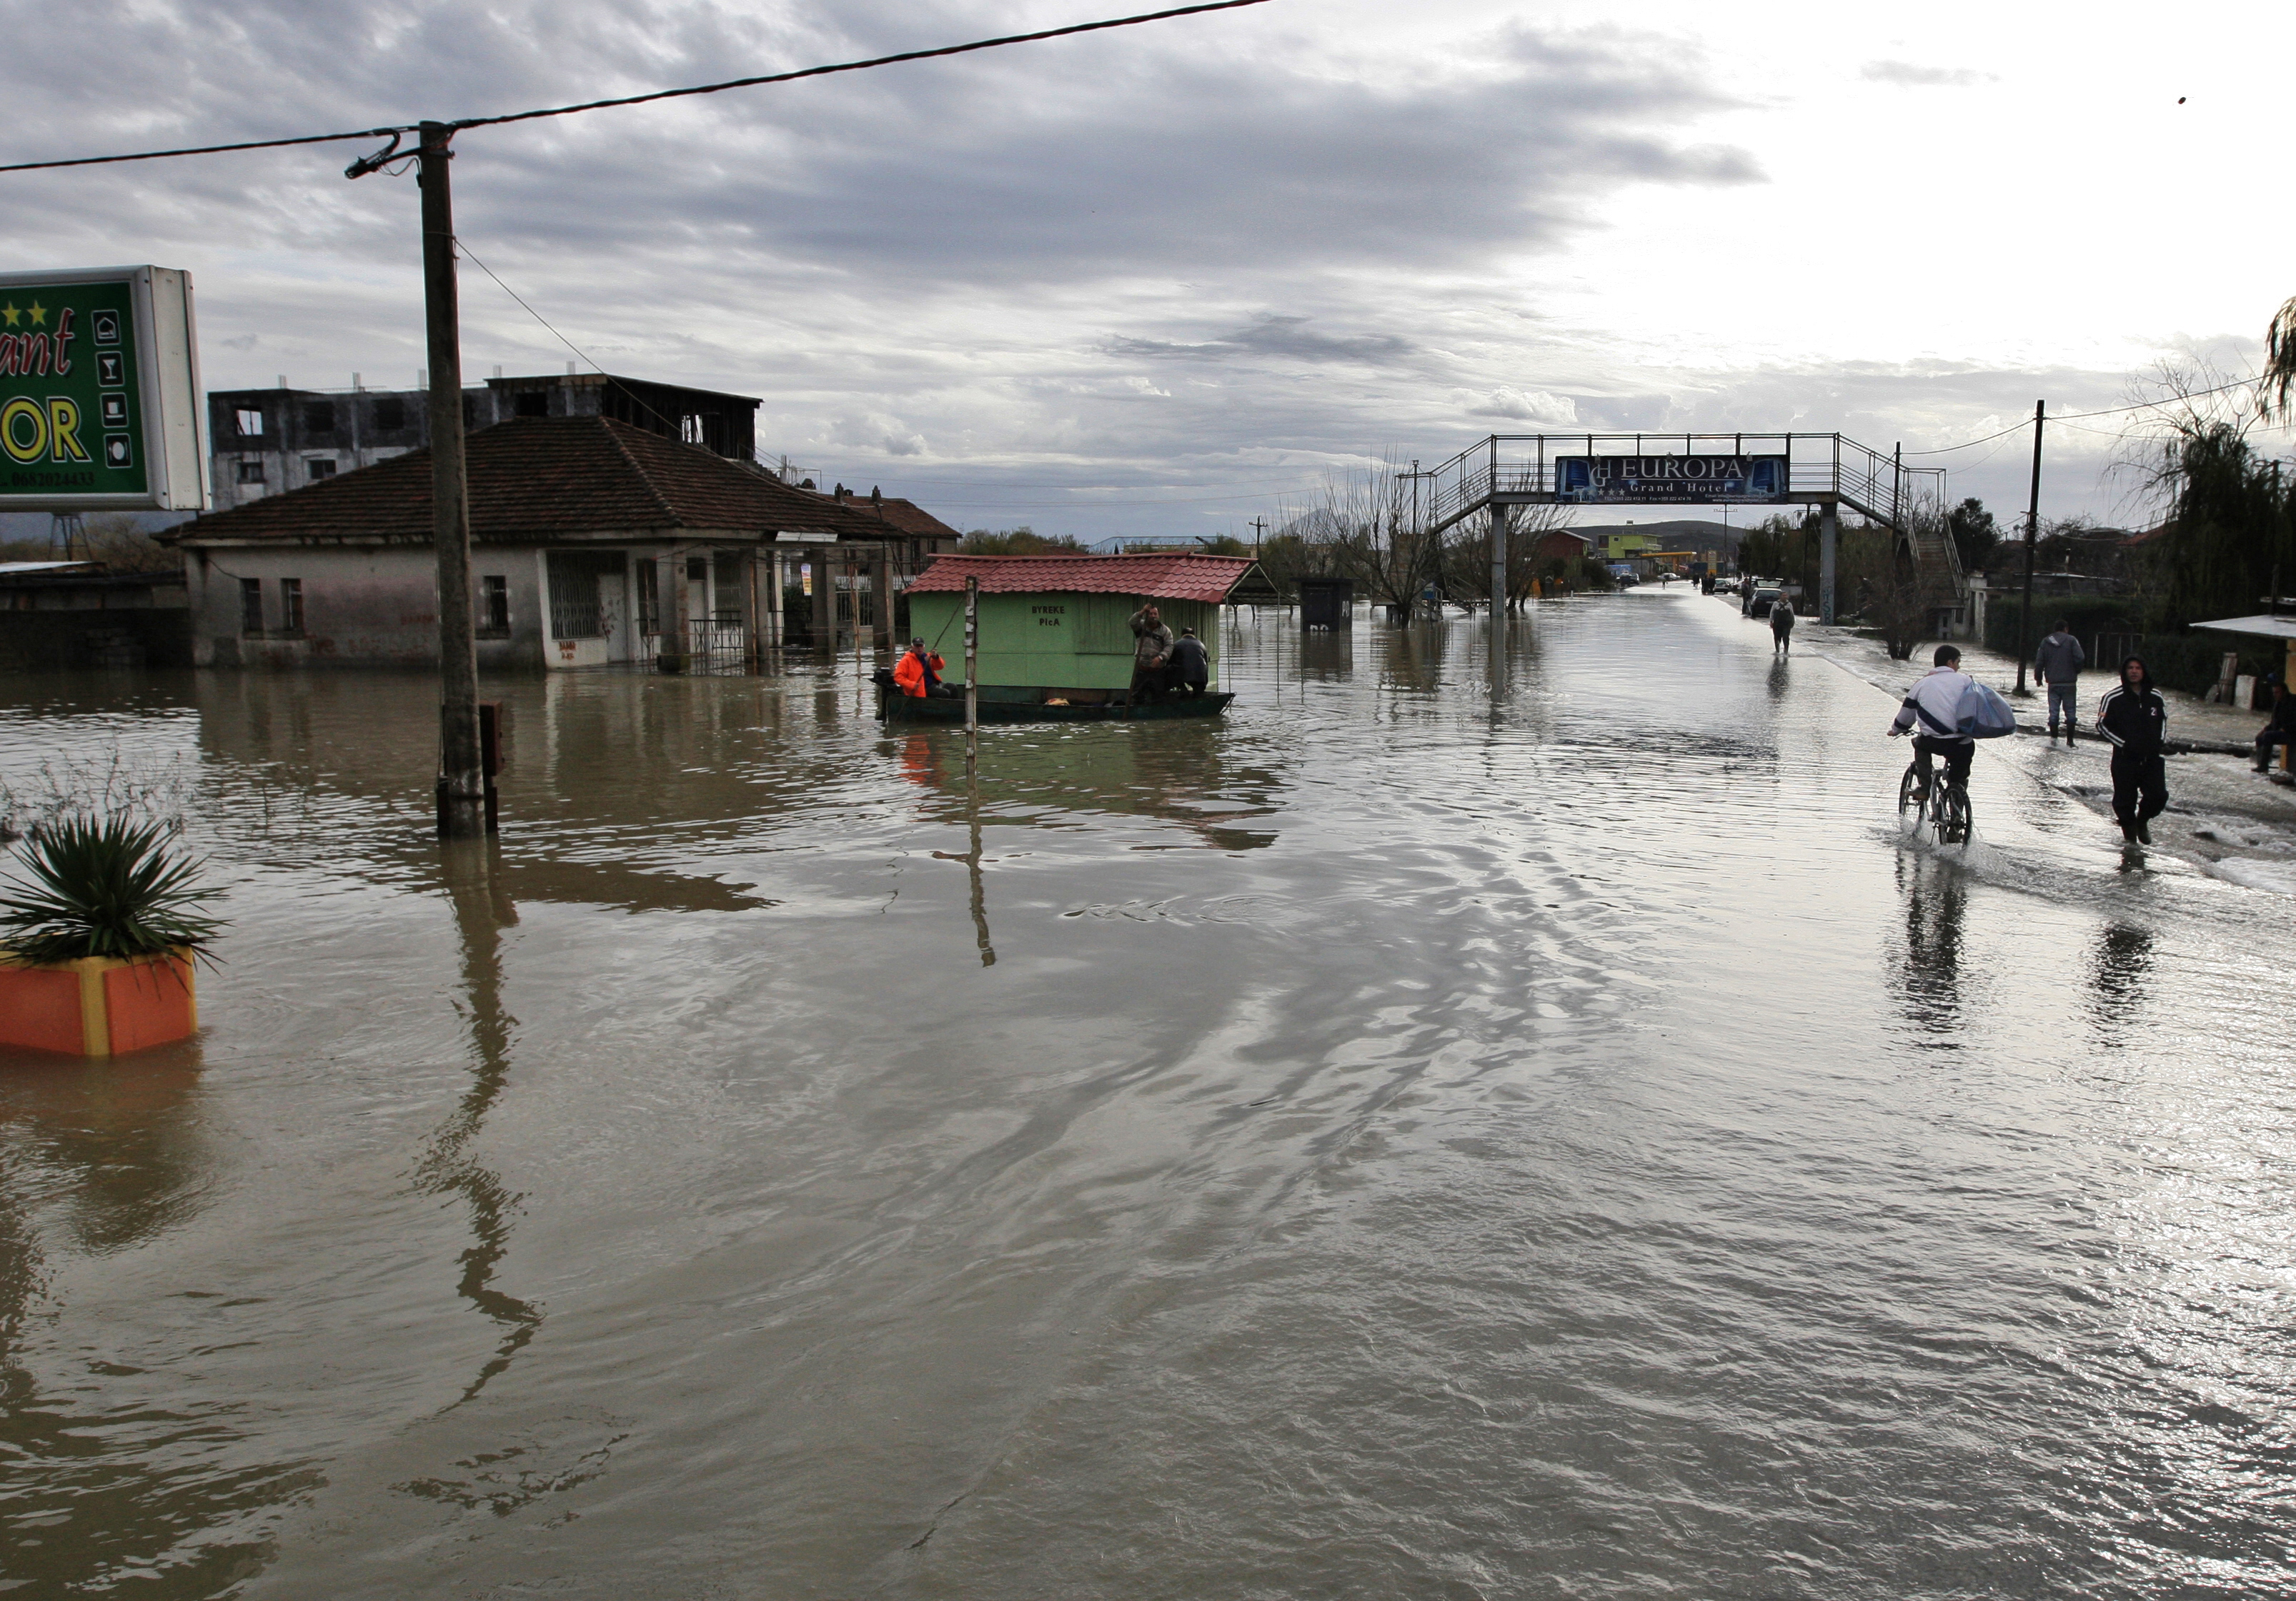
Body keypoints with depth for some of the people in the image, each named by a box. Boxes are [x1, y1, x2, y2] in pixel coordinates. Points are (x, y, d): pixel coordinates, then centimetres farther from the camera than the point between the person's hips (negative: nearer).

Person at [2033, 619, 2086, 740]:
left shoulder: (2045, 642, 5)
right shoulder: (2071, 640, -4)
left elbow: (2039, 662, 4)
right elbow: (2080, 658, -12)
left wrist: (2039, 677, 15)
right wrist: (2076, 671, 6)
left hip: (2053, 683, 2)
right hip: (2069, 683, -2)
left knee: (2054, 711, 7)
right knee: (2070, 711, 4)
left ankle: (2053, 738, 5)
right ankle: (2069, 740, 1)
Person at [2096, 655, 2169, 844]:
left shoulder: (2155, 697, 5)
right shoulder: (2113, 697, -7)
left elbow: (2163, 719, 21)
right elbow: (2102, 725, -4)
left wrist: (2158, 742, 8)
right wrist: (2124, 744, -12)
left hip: (2152, 757, 3)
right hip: (2125, 759, -3)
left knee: (2159, 796, -1)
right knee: (2125, 800, 1)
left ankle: (2142, 821, 28)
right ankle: (2129, 829, 25)